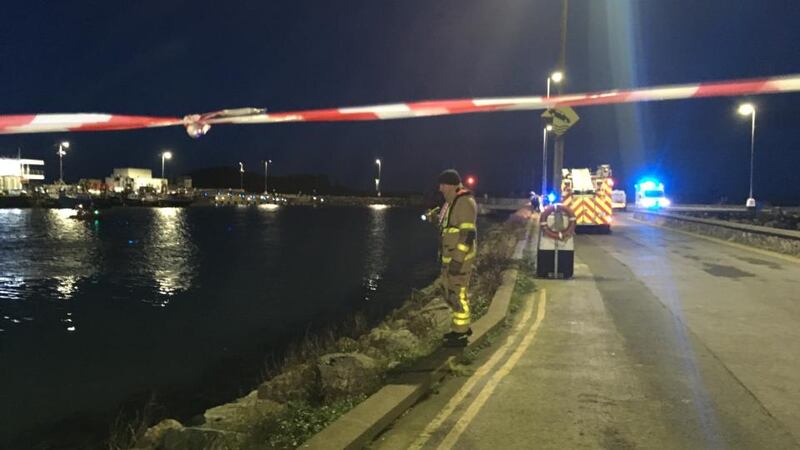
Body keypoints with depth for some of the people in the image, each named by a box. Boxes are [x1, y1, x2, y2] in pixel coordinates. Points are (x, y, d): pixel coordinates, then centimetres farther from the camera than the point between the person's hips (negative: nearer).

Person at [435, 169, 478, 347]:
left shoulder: (465, 202, -17)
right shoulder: (452, 201, 14)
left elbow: (468, 233, -22)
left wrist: (458, 260, -24)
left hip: (460, 256, -10)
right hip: (450, 254, 10)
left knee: (457, 293, -4)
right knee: (448, 290, 16)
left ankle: (461, 335, 6)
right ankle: (463, 326, 29)